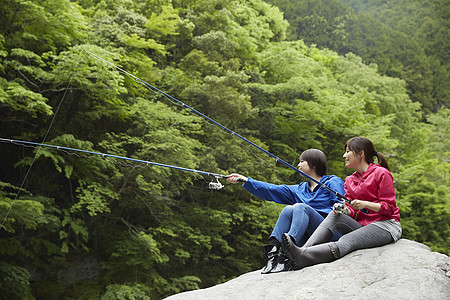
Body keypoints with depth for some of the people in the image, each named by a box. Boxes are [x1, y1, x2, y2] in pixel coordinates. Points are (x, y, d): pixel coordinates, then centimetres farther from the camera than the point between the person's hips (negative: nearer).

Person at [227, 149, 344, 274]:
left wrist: (304, 209, -10)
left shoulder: (333, 182, 9)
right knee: (288, 209, -19)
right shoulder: (300, 189, 25)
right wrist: (245, 180, 14)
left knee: (301, 208, -27)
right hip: (309, 238, 4)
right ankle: (273, 251, -37)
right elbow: (272, 191, 20)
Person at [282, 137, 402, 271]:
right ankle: (303, 249, -38)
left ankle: (303, 256, -51)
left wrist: (365, 204, -22)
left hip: (386, 225, -6)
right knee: (335, 215, -20)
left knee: (346, 242, -30)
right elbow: (351, 210, 9)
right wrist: (344, 209, -14)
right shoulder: (350, 180, 17)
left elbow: (389, 207, -8)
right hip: (361, 225, 6)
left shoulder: (381, 174, -4)